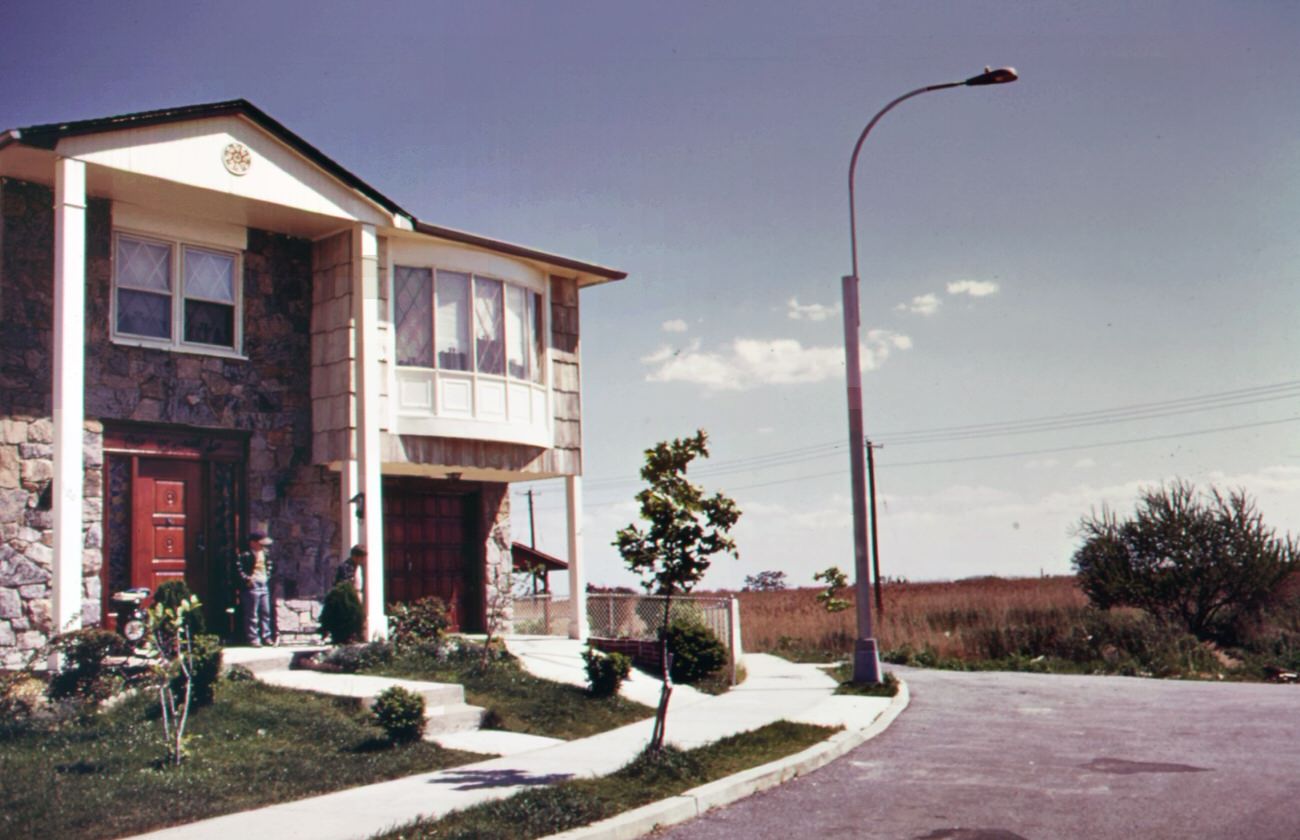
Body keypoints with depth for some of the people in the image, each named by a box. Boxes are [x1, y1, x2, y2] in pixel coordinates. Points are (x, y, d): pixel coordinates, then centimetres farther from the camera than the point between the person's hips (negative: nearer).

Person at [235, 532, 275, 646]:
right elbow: (238, 568, -20)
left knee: (266, 613, 12)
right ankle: (253, 638, 3)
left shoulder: (265, 553, 10)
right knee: (252, 615, -2)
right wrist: (246, 578, -23)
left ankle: (266, 636, 20)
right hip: (252, 586, -8)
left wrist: (268, 575, 11)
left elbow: (270, 564, 25)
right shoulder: (245, 555, -14)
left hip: (264, 585, 8)